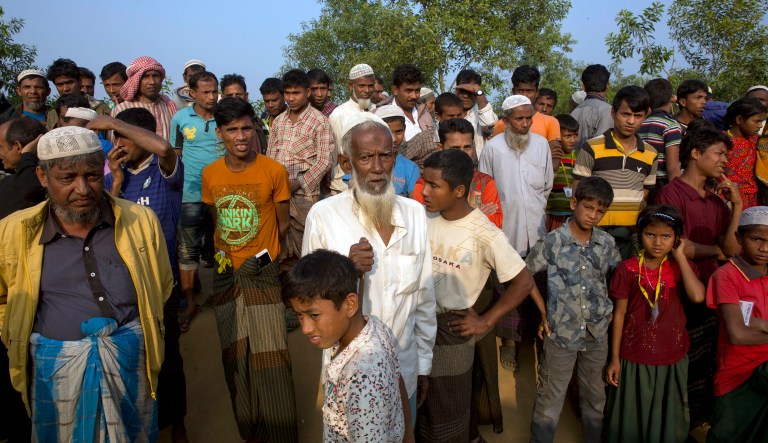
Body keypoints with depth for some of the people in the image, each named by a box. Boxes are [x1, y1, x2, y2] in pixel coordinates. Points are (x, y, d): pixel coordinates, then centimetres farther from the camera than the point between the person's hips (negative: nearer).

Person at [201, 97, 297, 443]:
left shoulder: (274, 172, -9)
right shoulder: (210, 174, 1)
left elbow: (283, 223, 0)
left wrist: (262, 256, -5)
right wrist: (222, 255, 5)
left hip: (264, 275, -3)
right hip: (225, 275, 4)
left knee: (270, 360, -4)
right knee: (234, 358, 11)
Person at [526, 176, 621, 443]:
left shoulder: (607, 243, -1)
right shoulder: (552, 242, -11)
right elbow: (525, 274, -2)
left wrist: (610, 307, 2)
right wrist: (544, 312, -3)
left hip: (597, 333, 4)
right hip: (561, 332, -4)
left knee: (595, 395, 19)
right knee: (550, 397, 7)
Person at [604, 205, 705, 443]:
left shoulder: (682, 267, -2)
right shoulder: (628, 269, -8)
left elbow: (697, 296, -22)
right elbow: (619, 314, -3)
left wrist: (680, 256, -15)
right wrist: (614, 358, -2)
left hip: (672, 359, 2)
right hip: (634, 358, -1)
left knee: (667, 421, 17)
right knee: (630, 420, 14)